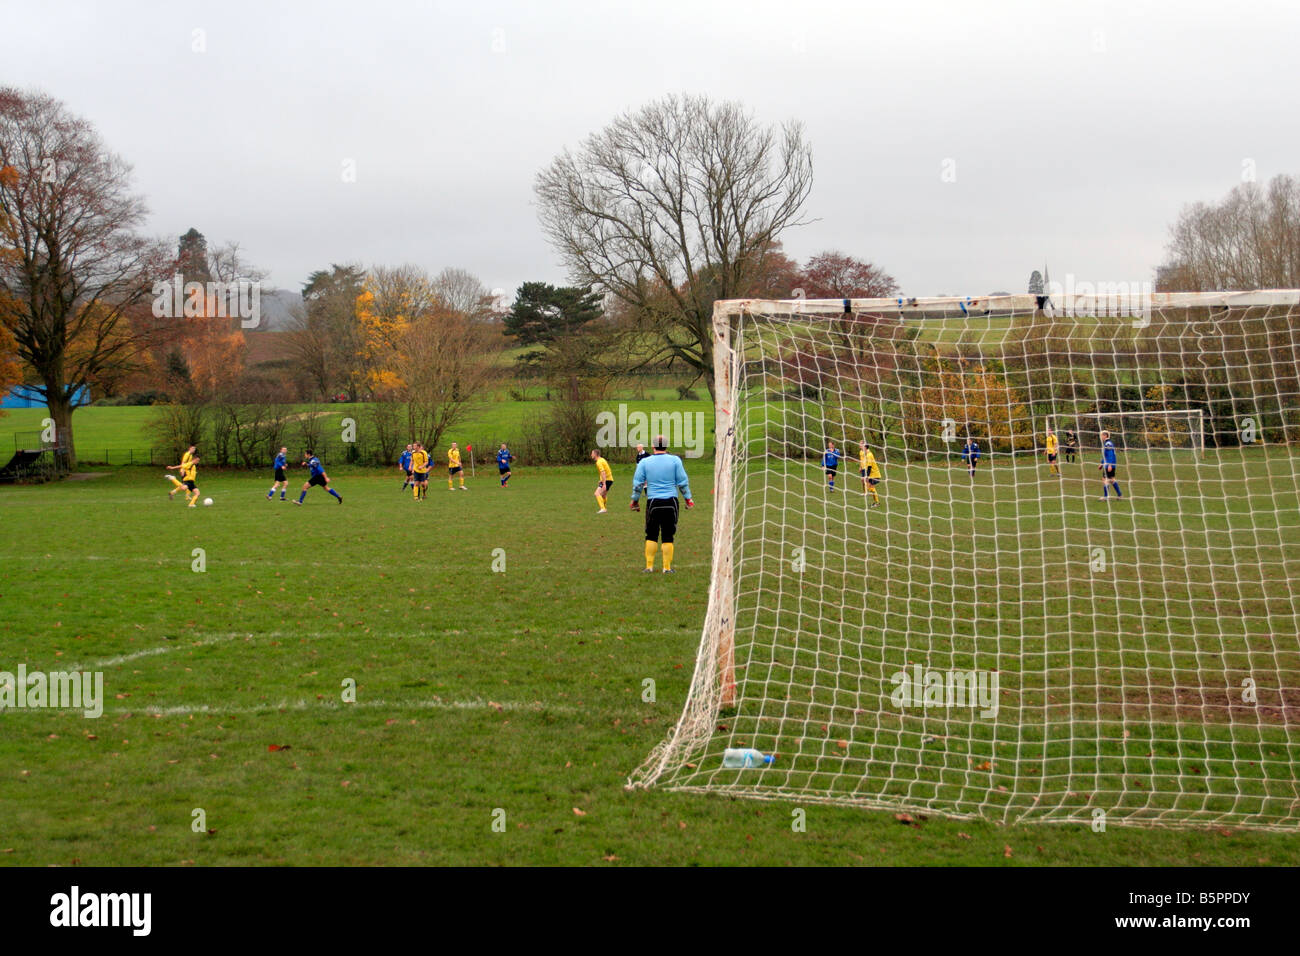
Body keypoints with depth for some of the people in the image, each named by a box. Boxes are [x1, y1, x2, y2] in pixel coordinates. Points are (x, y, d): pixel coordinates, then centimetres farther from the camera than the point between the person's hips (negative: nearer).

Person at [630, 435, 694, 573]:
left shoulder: (645, 462, 2)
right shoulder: (675, 460, 0)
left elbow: (637, 483, 5)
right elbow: (683, 482, 3)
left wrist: (635, 499, 18)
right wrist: (688, 498, 14)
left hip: (653, 502, 1)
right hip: (671, 502, 0)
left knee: (651, 535, 10)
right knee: (668, 536, 4)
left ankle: (649, 566, 9)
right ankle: (667, 567, 5)